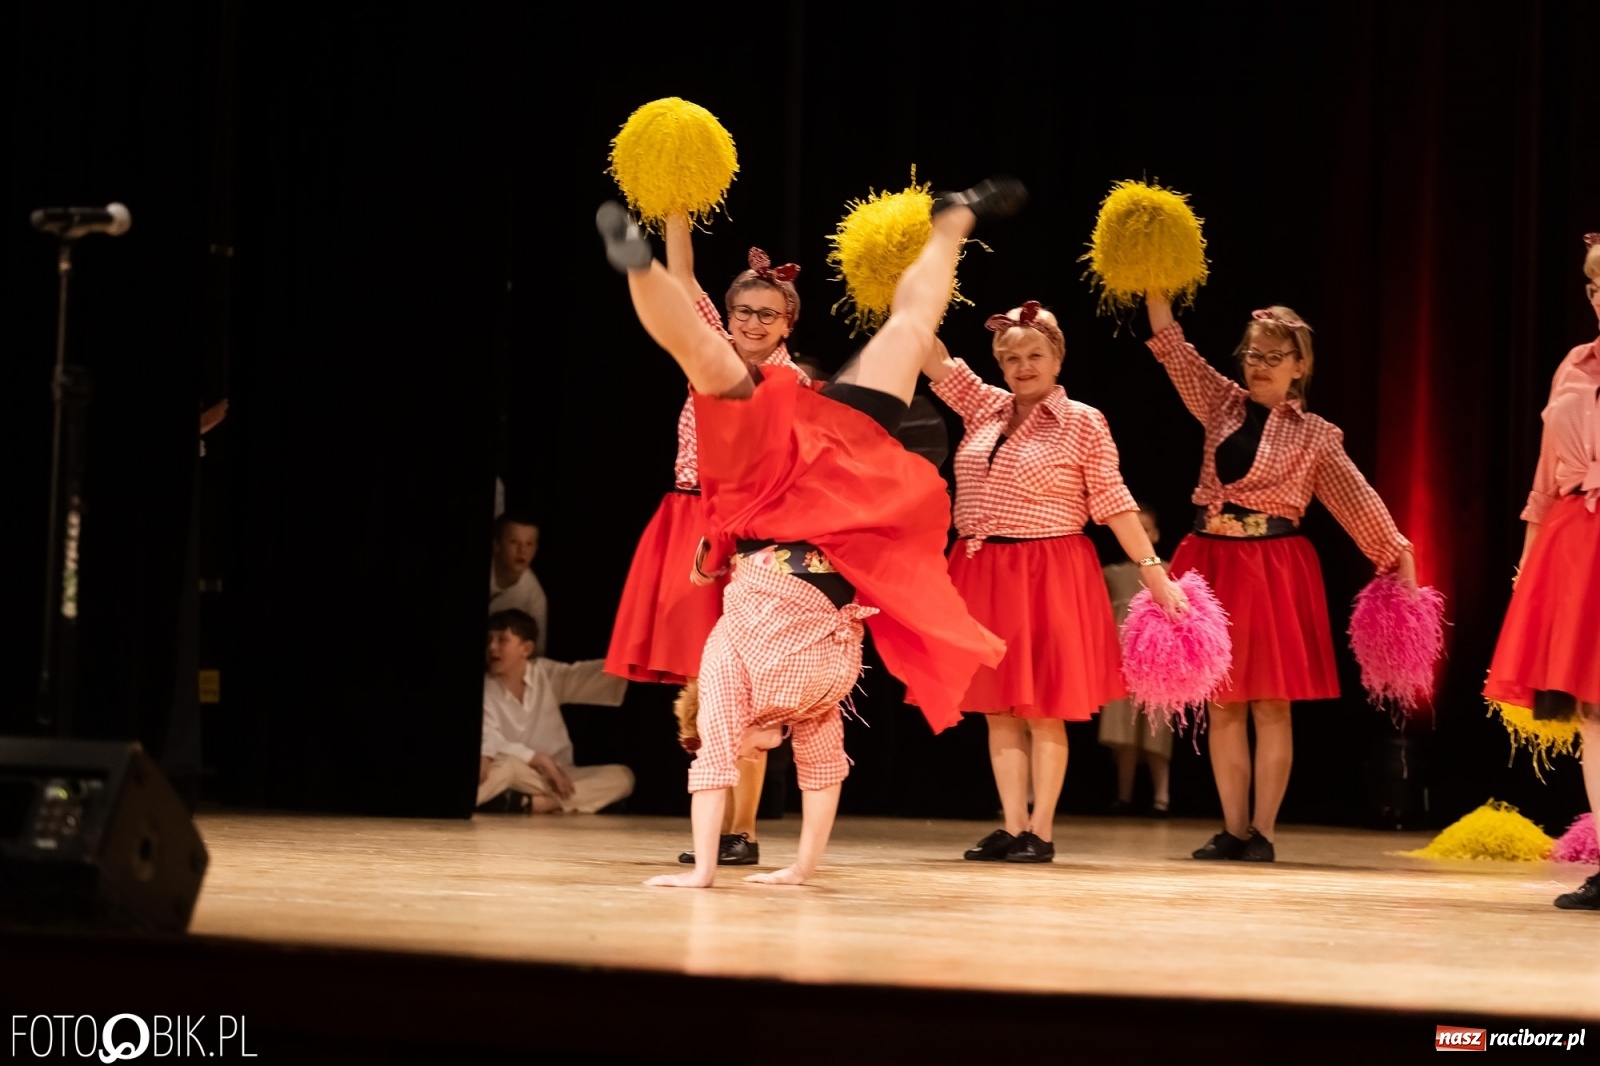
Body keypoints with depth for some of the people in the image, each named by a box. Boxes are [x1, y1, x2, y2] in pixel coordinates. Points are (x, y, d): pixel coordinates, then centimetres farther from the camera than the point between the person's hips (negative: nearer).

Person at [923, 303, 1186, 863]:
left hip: (1047, 578, -5)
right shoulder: (983, 407, 10)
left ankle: (1041, 831, 4)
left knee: (1043, 709, -1)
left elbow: (1113, 501, -4)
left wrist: (1154, 573, -8)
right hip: (982, 575, 5)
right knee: (999, 707, 6)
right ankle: (1011, 827, 11)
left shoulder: (1083, 422, -3)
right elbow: (931, 355, 9)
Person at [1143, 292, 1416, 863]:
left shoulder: (1314, 435, 3)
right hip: (1214, 564, 3)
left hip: (1273, 570, -3)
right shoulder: (1223, 405, 9)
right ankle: (1233, 829, 11)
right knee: (1223, 703, 5)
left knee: (1270, 703, -2)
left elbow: (1357, 498, 0)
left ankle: (1263, 831, 3)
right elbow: (1173, 346, 4)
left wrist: (1399, 554, -8)